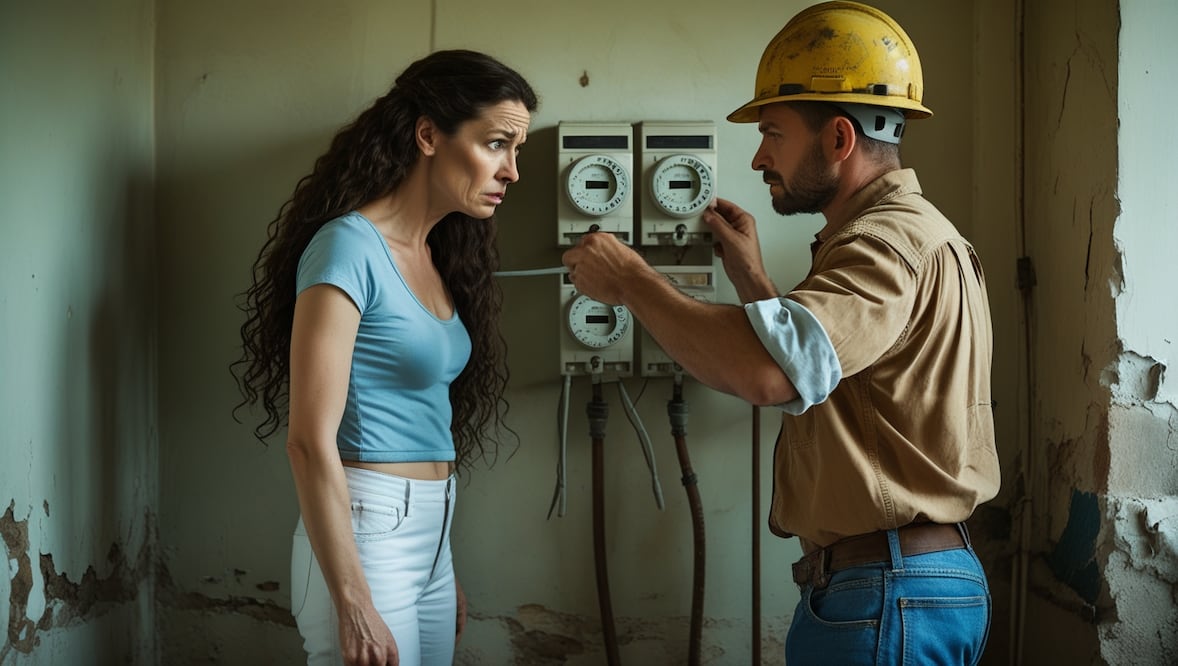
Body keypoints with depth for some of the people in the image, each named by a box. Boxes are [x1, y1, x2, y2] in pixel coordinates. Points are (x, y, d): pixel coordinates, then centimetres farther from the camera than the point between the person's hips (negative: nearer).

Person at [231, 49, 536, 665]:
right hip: (362, 533, -8)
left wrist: (442, 571, 14)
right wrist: (352, 605, -21)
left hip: (429, 537, 8)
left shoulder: (436, 256, 10)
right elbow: (311, 440, -19)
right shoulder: (348, 247, -15)